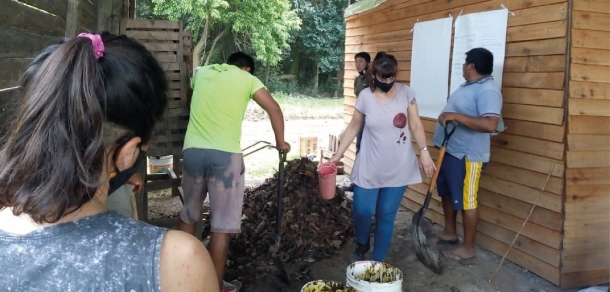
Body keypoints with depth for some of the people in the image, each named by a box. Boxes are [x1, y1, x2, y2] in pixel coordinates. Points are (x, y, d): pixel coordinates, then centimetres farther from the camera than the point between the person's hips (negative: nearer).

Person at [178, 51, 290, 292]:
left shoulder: (202, 72, 18)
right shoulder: (247, 78, 7)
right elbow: (274, 109, 2)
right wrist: (280, 142, 15)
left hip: (192, 151, 5)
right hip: (225, 155, -4)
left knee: (188, 216, 22)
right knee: (223, 225, 5)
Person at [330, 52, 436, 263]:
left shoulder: (406, 93, -4)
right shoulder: (365, 96, -5)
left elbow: (416, 126, 3)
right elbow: (353, 127, 4)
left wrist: (424, 152, -4)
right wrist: (338, 155, 2)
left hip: (398, 168, 1)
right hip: (369, 167, 0)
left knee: (387, 215, 6)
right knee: (362, 211, -1)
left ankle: (378, 260, 22)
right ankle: (361, 246, 31)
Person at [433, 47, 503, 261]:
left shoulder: (487, 90, -21)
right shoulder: (468, 85, 12)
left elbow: (490, 125, -34)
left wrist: (456, 116, -34)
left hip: (467, 156, -11)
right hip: (449, 150, 11)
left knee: (465, 201, -1)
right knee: (447, 193, 21)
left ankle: (468, 248, 12)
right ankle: (449, 232, 37)